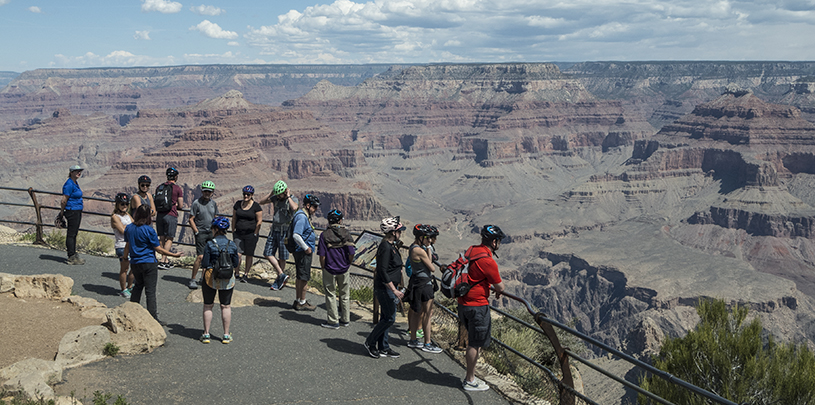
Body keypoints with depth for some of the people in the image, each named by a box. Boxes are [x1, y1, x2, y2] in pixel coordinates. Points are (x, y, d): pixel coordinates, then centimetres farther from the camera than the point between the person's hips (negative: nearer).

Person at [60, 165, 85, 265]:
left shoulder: (75, 183, 13)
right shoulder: (69, 184, -17)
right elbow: (64, 201, -16)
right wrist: (62, 212, -7)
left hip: (77, 211, 10)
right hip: (72, 211, -10)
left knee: (74, 234, 15)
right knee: (71, 234, -4)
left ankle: (73, 255, 23)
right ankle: (71, 258, 1)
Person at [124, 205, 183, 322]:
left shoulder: (129, 228, 0)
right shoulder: (149, 230, -17)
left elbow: (127, 245, 13)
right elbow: (158, 249, -12)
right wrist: (174, 255, -5)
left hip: (135, 263, 6)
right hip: (149, 263, -6)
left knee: (138, 286, 25)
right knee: (150, 290, -2)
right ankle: (152, 318, 0)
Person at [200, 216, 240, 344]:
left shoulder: (210, 244, -11)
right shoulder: (232, 245, -2)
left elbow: (206, 265, -8)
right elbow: (235, 266, 3)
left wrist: (203, 283, 3)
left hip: (211, 278, -2)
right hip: (227, 280, 2)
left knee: (208, 306, 10)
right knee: (226, 306, 10)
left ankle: (206, 334, 14)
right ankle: (226, 335, 14)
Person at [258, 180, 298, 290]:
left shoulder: (293, 199, -10)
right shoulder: (275, 198, 5)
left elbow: (294, 208, -34)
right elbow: (260, 202, 6)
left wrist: (288, 196, -22)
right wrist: (270, 194, -5)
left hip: (285, 231, -6)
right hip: (274, 229, 6)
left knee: (282, 257, 3)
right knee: (268, 253, 2)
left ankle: (279, 279, 17)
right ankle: (282, 275, 5)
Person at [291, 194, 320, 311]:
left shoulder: (304, 216, 14)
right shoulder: (302, 217, -19)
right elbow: (296, 235, -28)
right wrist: (306, 248, -20)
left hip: (303, 251, 11)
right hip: (303, 252, -11)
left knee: (300, 277, 16)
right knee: (304, 278, -3)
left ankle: (297, 301, 24)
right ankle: (302, 303, 5)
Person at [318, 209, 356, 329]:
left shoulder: (324, 235, -12)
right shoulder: (346, 233, -7)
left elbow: (322, 256, -12)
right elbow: (352, 254, -6)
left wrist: (323, 268, 3)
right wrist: (347, 265, 10)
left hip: (329, 269, -2)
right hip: (344, 269, 2)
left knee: (331, 294, 9)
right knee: (345, 294, 16)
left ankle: (333, 322, 13)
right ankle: (345, 319, 26)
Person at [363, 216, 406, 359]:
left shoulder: (390, 245, 11)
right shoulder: (386, 247, -21)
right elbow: (383, 272, -24)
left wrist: (397, 247, 18)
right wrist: (394, 290, -24)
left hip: (388, 288, 10)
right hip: (385, 288, -10)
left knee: (385, 318, 14)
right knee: (389, 318, -4)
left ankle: (383, 348, 21)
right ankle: (370, 343, 8)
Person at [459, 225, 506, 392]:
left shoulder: (471, 250, 5)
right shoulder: (488, 261, -21)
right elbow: (500, 287, -11)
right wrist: (499, 290, 12)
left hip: (463, 302, 9)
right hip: (478, 305, -9)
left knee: (474, 338, 20)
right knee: (476, 343, 3)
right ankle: (470, 381, 13)